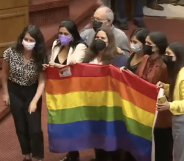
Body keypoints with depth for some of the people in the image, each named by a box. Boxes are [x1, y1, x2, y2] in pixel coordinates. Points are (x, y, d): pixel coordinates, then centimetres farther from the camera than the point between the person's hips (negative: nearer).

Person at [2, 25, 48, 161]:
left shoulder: (41, 57, -19)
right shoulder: (11, 53, -19)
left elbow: (42, 81, -16)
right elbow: (5, 74, -3)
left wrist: (34, 101, -24)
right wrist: (5, 93, 2)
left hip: (32, 92, -1)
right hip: (15, 92, 1)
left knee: (35, 128, -4)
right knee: (21, 127, 11)